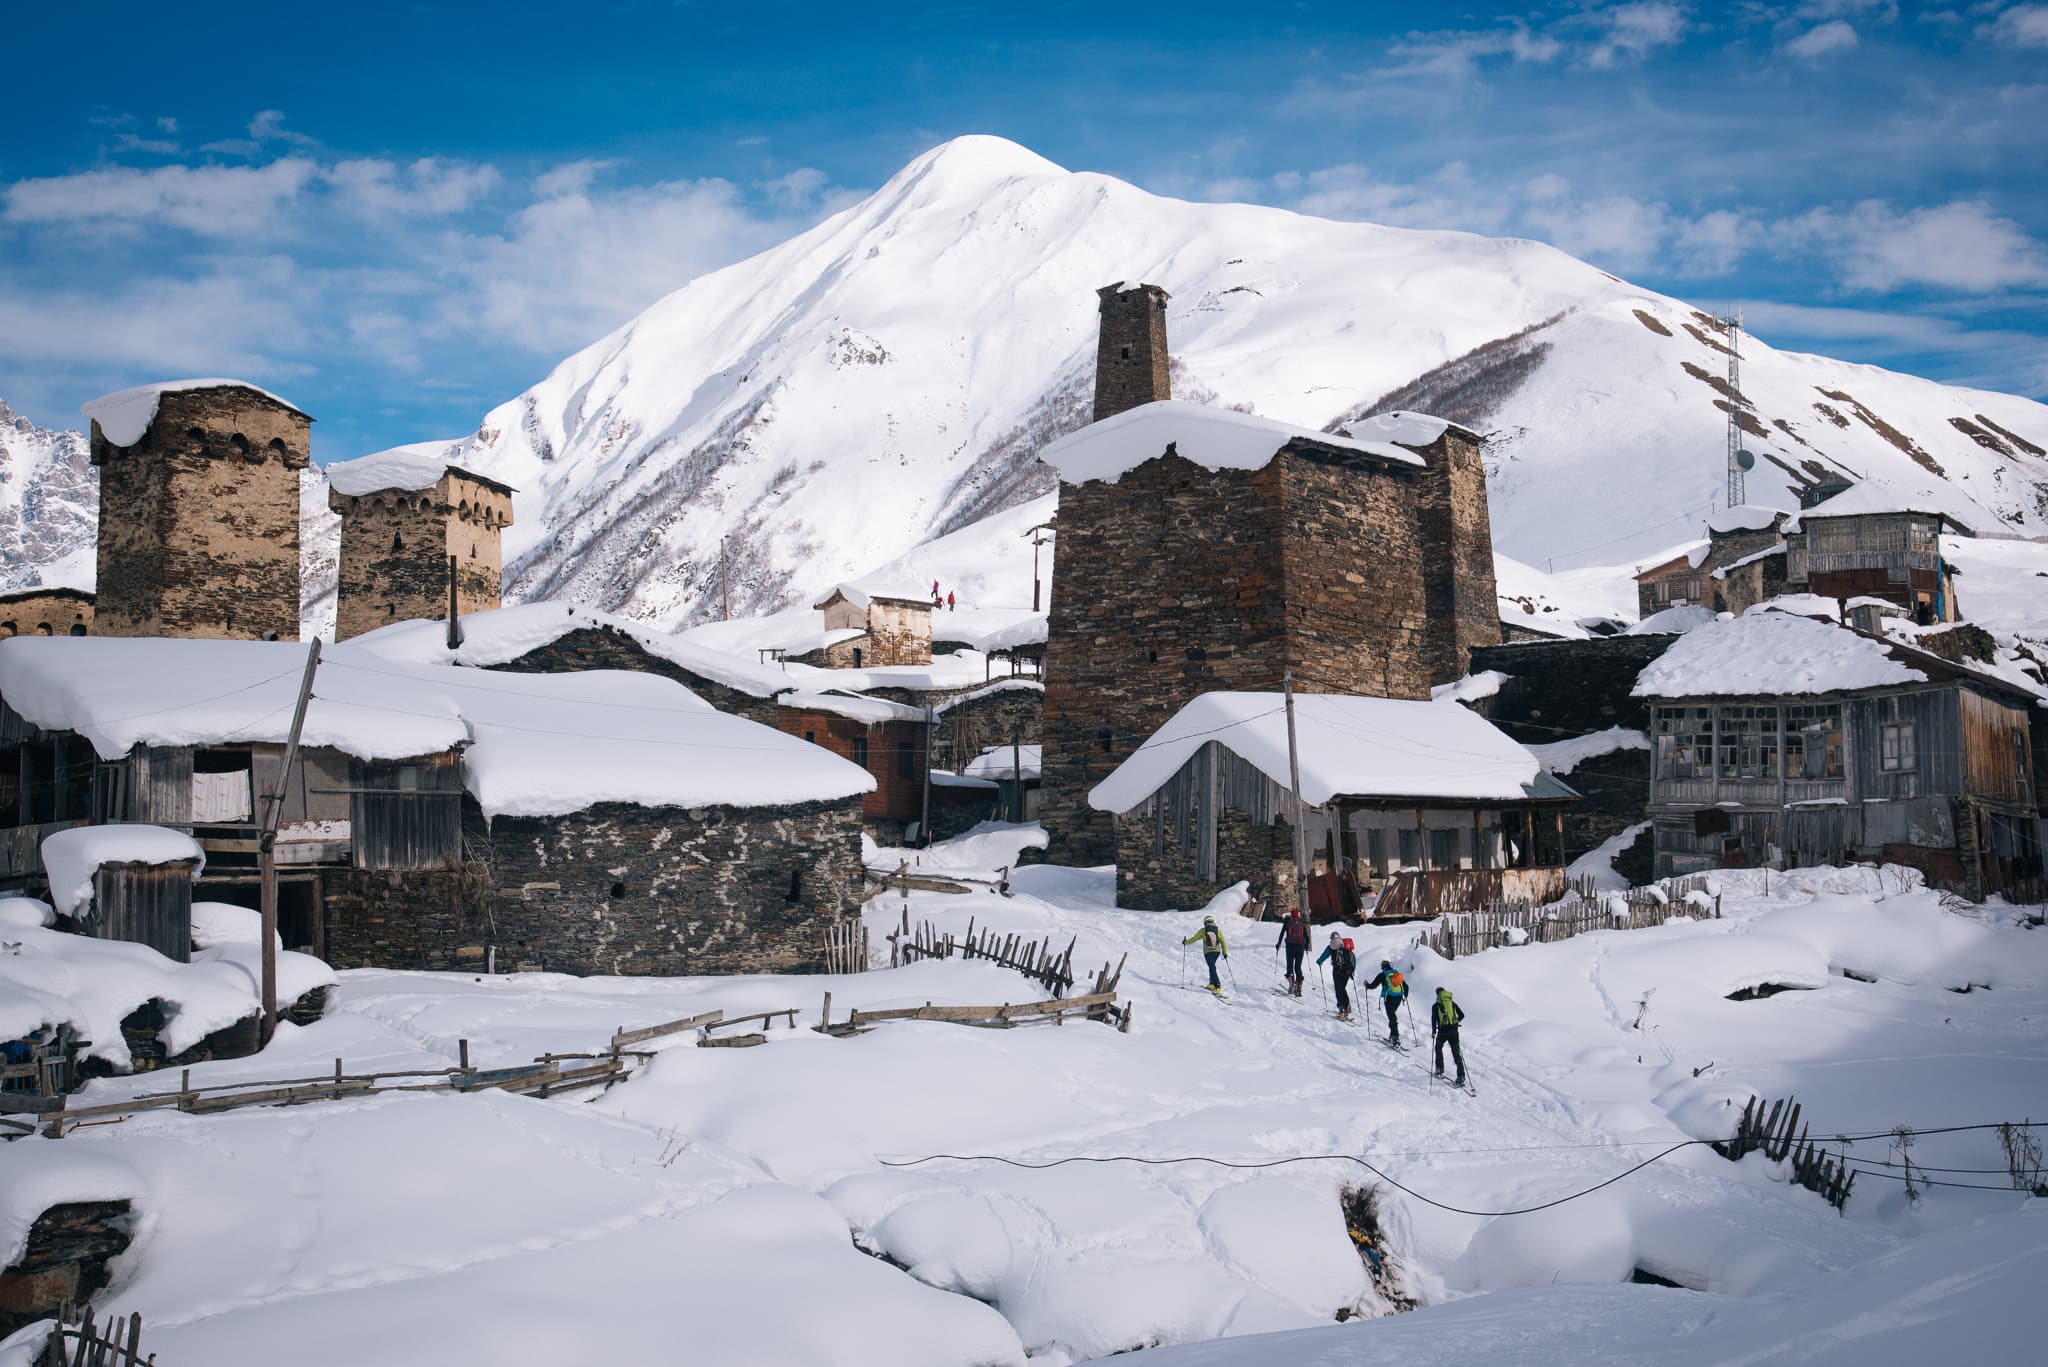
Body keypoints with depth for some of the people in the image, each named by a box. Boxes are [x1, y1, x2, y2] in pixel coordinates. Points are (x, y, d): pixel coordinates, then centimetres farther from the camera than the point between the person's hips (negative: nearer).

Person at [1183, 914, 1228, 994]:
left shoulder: (1203, 931, -6)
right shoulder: (1218, 931, 2)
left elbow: (1194, 939, 1)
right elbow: (1223, 942, 4)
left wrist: (1185, 942, 18)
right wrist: (1225, 953, 13)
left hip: (1208, 952, -4)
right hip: (1217, 952, 4)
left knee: (1212, 969, -6)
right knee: (1212, 967, 25)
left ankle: (1218, 987, -15)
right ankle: (1212, 984, 29)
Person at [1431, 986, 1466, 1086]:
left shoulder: (1436, 1006, 2)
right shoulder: (1453, 1004, 11)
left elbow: (1434, 1019, -6)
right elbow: (1462, 1015, 11)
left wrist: (1433, 1031, 3)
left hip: (1443, 1031, -2)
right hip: (1454, 1031, 2)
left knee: (1438, 1048, 25)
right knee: (1456, 1053, 3)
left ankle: (1440, 1070, 24)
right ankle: (1461, 1077, -5)